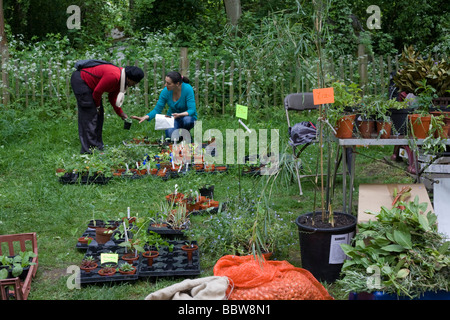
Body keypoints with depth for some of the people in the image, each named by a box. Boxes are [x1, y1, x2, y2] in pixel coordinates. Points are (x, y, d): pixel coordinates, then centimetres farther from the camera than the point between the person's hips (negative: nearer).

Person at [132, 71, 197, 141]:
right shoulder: (166, 91, -14)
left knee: (187, 120, -38)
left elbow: (192, 110, -26)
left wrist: (180, 114, -44)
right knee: (170, 134, -31)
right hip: (172, 118, 1)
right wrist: (145, 117, -26)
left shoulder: (187, 89, -24)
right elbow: (157, 110, -8)